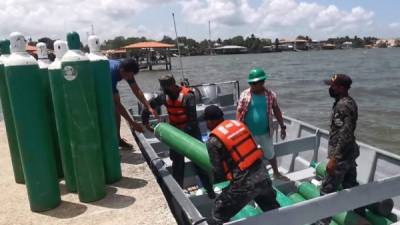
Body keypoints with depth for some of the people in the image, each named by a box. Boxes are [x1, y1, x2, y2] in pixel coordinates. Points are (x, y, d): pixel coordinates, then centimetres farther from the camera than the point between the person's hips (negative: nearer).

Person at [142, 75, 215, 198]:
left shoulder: (188, 96, -24)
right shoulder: (163, 96, -7)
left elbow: (193, 119, -25)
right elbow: (149, 105, 7)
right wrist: (145, 122, 5)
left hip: (191, 132, -4)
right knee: (177, 162, 10)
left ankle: (210, 190, 10)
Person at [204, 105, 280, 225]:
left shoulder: (213, 141, -11)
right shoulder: (238, 123, 5)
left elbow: (217, 172, -4)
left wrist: (213, 176, 19)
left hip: (244, 183, -6)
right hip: (263, 175, 7)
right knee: (271, 207, 33)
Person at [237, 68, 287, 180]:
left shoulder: (270, 95, -7)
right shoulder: (244, 95, -12)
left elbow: (276, 111, 3)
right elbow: (239, 112, -9)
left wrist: (282, 127, 5)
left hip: (265, 132, 2)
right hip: (249, 133, -2)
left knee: (270, 154, 22)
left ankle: (276, 173, 47)